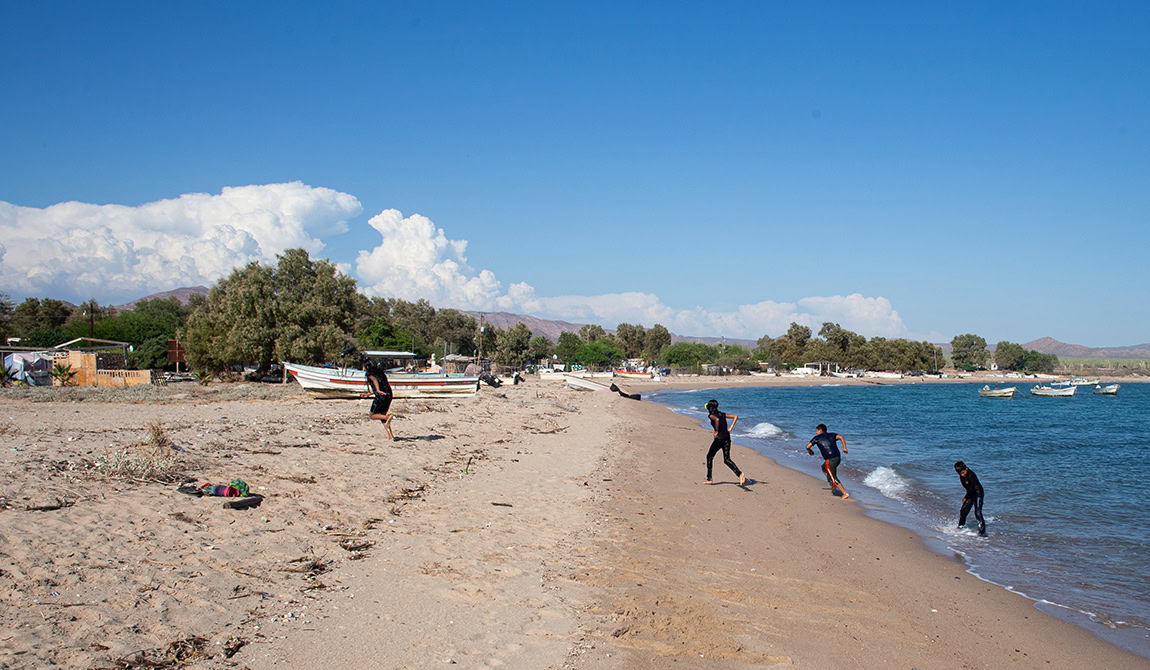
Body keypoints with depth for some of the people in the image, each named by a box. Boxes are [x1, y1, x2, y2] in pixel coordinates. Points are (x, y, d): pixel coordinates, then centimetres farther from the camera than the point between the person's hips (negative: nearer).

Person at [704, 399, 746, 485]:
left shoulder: (711, 415, -5)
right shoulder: (722, 414, 16)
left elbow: (717, 419, -28)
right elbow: (735, 416, 12)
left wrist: (716, 431, -17)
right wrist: (730, 428, 7)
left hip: (719, 438, -6)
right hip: (727, 438, 6)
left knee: (709, 457, 14)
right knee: (727, 459, 7)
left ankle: (709, 479, 17)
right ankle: (740, 473, -17)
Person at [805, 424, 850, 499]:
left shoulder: (817, 438, 5)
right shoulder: (831, 435, 16)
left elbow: (807, 446, 2)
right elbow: (841, 437, 0)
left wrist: (809, 451, 24)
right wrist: (844, 448, 1)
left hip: (830, 460, -7)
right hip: (837, 458, 7)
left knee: (833, 478, 1)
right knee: (824, 467, 30)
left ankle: (845, 493, -5)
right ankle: (834, 485, 25)